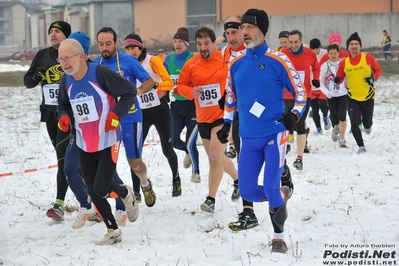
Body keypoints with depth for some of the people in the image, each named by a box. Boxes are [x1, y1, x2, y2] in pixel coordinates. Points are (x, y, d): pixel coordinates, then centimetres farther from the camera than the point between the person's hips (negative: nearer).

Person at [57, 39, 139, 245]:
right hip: (84, 145, 6)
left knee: (101, 189, -11)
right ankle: (113, 231, 23)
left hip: (108, 142, -6)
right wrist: (63, 117, -5)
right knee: (93, 193, 6)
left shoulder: (100, 73, -20)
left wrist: (117, 114, -21)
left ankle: (126, 193, 23)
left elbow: (130, 91, -11)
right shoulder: (66, 80, -1)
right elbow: (63, 104, 16)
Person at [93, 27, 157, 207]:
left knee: (134, 161, 7)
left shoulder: (128, 61, -8)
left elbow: (149, 82, -5)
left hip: (130, 118, -3)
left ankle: (145, 184, 38)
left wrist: (136, 91, -23)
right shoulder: (95, 64, 3)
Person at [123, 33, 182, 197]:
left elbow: (169, 83, -15)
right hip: (141, 113, 3)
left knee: (167, 149, 6)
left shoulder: (152, 61, -10)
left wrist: (154, 85, -32)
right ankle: (136, 191, -2)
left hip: (160, 110, -3)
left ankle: (176, 179, 33)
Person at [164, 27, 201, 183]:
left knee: (190, 143, -5)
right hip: (176, 106, 5)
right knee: (173, 141, 0)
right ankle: (189, 152, 33)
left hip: (192, 106, -5)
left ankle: (196, 172, 15)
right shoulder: (169, 59, 4)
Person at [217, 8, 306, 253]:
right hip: (249, 138, 5)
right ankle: (280, 196, 34)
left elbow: (300, 92, -1)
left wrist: (295, 114, -16)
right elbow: (231, 95, 21)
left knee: (270, 189, -10)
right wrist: (227, 123, 18)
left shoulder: (278, 60, -7)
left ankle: (279, 237, 10)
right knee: (247, 191, 2)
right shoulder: (237, 63, 6)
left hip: (274, 134, -5)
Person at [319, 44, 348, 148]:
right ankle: (335, 129, 40)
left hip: (343, 95, -1)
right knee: (334, 118, 3)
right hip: (331, 96, 1)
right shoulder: (325, 66, -2)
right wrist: (326, 91, -14)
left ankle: (342, 139, -2)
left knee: (342, 116, -14)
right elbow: (321, 82, 3)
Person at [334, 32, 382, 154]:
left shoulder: (368, 58, -9)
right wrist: (337, 81, -14)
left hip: (368, 97, -1)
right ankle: (361, 146, 9)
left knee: (367, 122, 11)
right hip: (352, 98, 1)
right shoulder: (344, 62, -4)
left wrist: (373, 78, -15)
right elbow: (339, 77, 8)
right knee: (354, 124, -9)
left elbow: (378, 70, 3)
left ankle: (367, 126, 51)